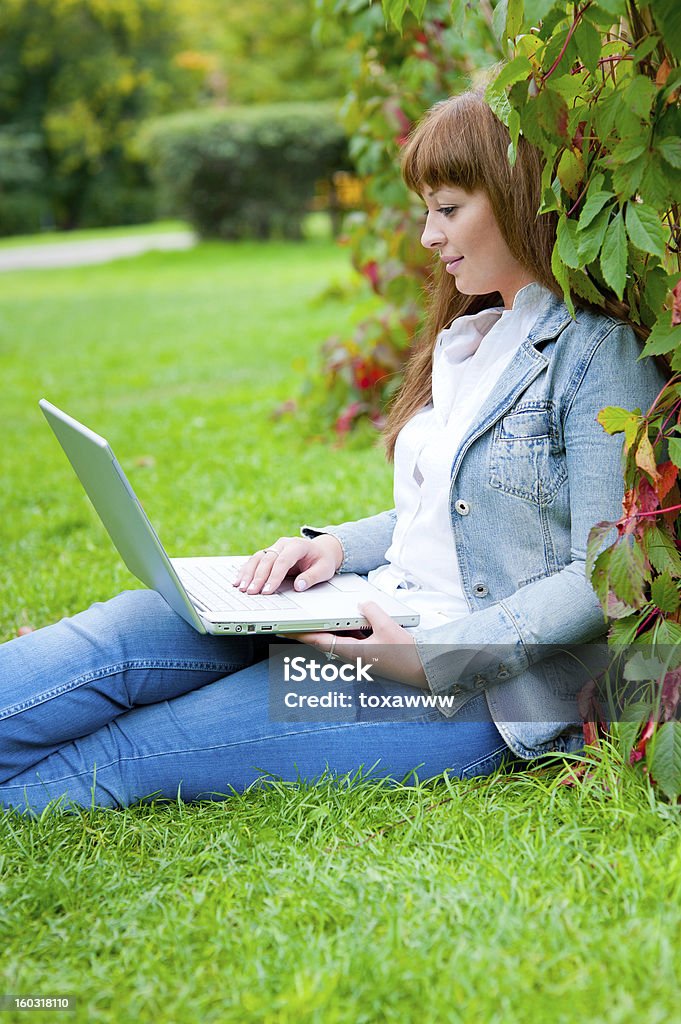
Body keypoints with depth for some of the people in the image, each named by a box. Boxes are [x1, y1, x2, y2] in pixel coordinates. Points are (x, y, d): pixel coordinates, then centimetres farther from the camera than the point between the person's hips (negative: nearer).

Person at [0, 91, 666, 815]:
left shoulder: (597, 354, -10)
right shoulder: (469, 336, 19)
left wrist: (432, 657, -24)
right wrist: (336, 547, 4)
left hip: (477, 684, -8)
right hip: (384, 616, 8)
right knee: (130, 629, -13)